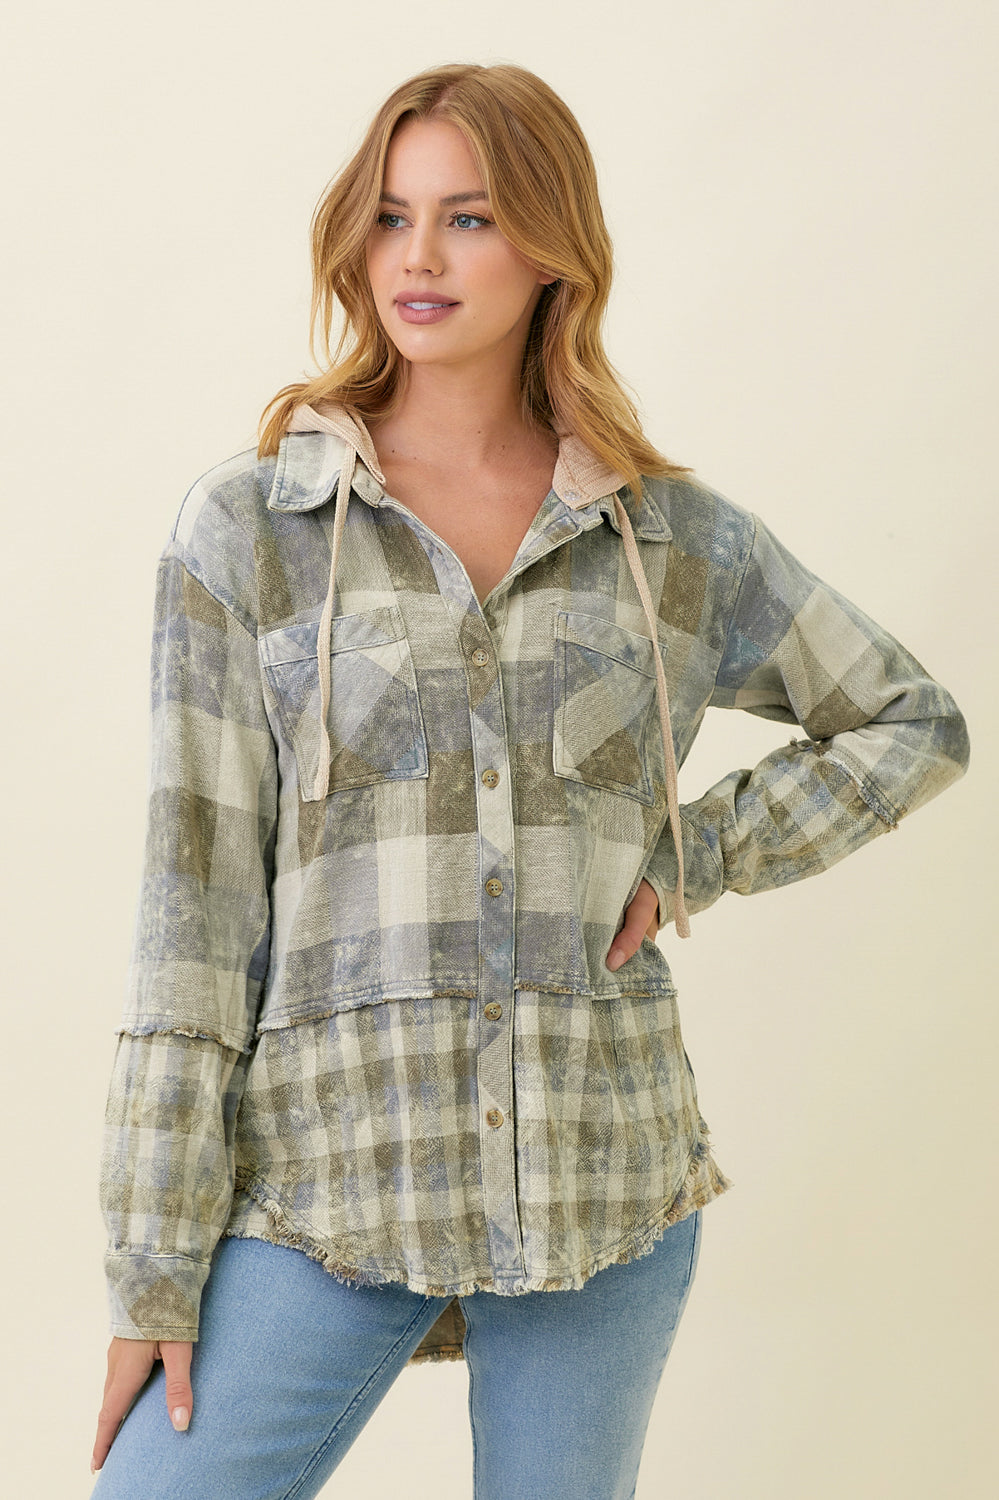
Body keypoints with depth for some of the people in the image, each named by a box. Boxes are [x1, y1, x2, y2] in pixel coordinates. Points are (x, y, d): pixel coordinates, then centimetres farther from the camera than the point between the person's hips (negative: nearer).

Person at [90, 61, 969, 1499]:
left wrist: (697, 855, 1)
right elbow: (196, 889, -4)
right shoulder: (245, 526, -1)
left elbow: (915, 725, 17)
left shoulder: (681, 539, 5)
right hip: (325, 1178, -1)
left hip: (606, 1188, 2)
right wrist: (154, 1261, -6)